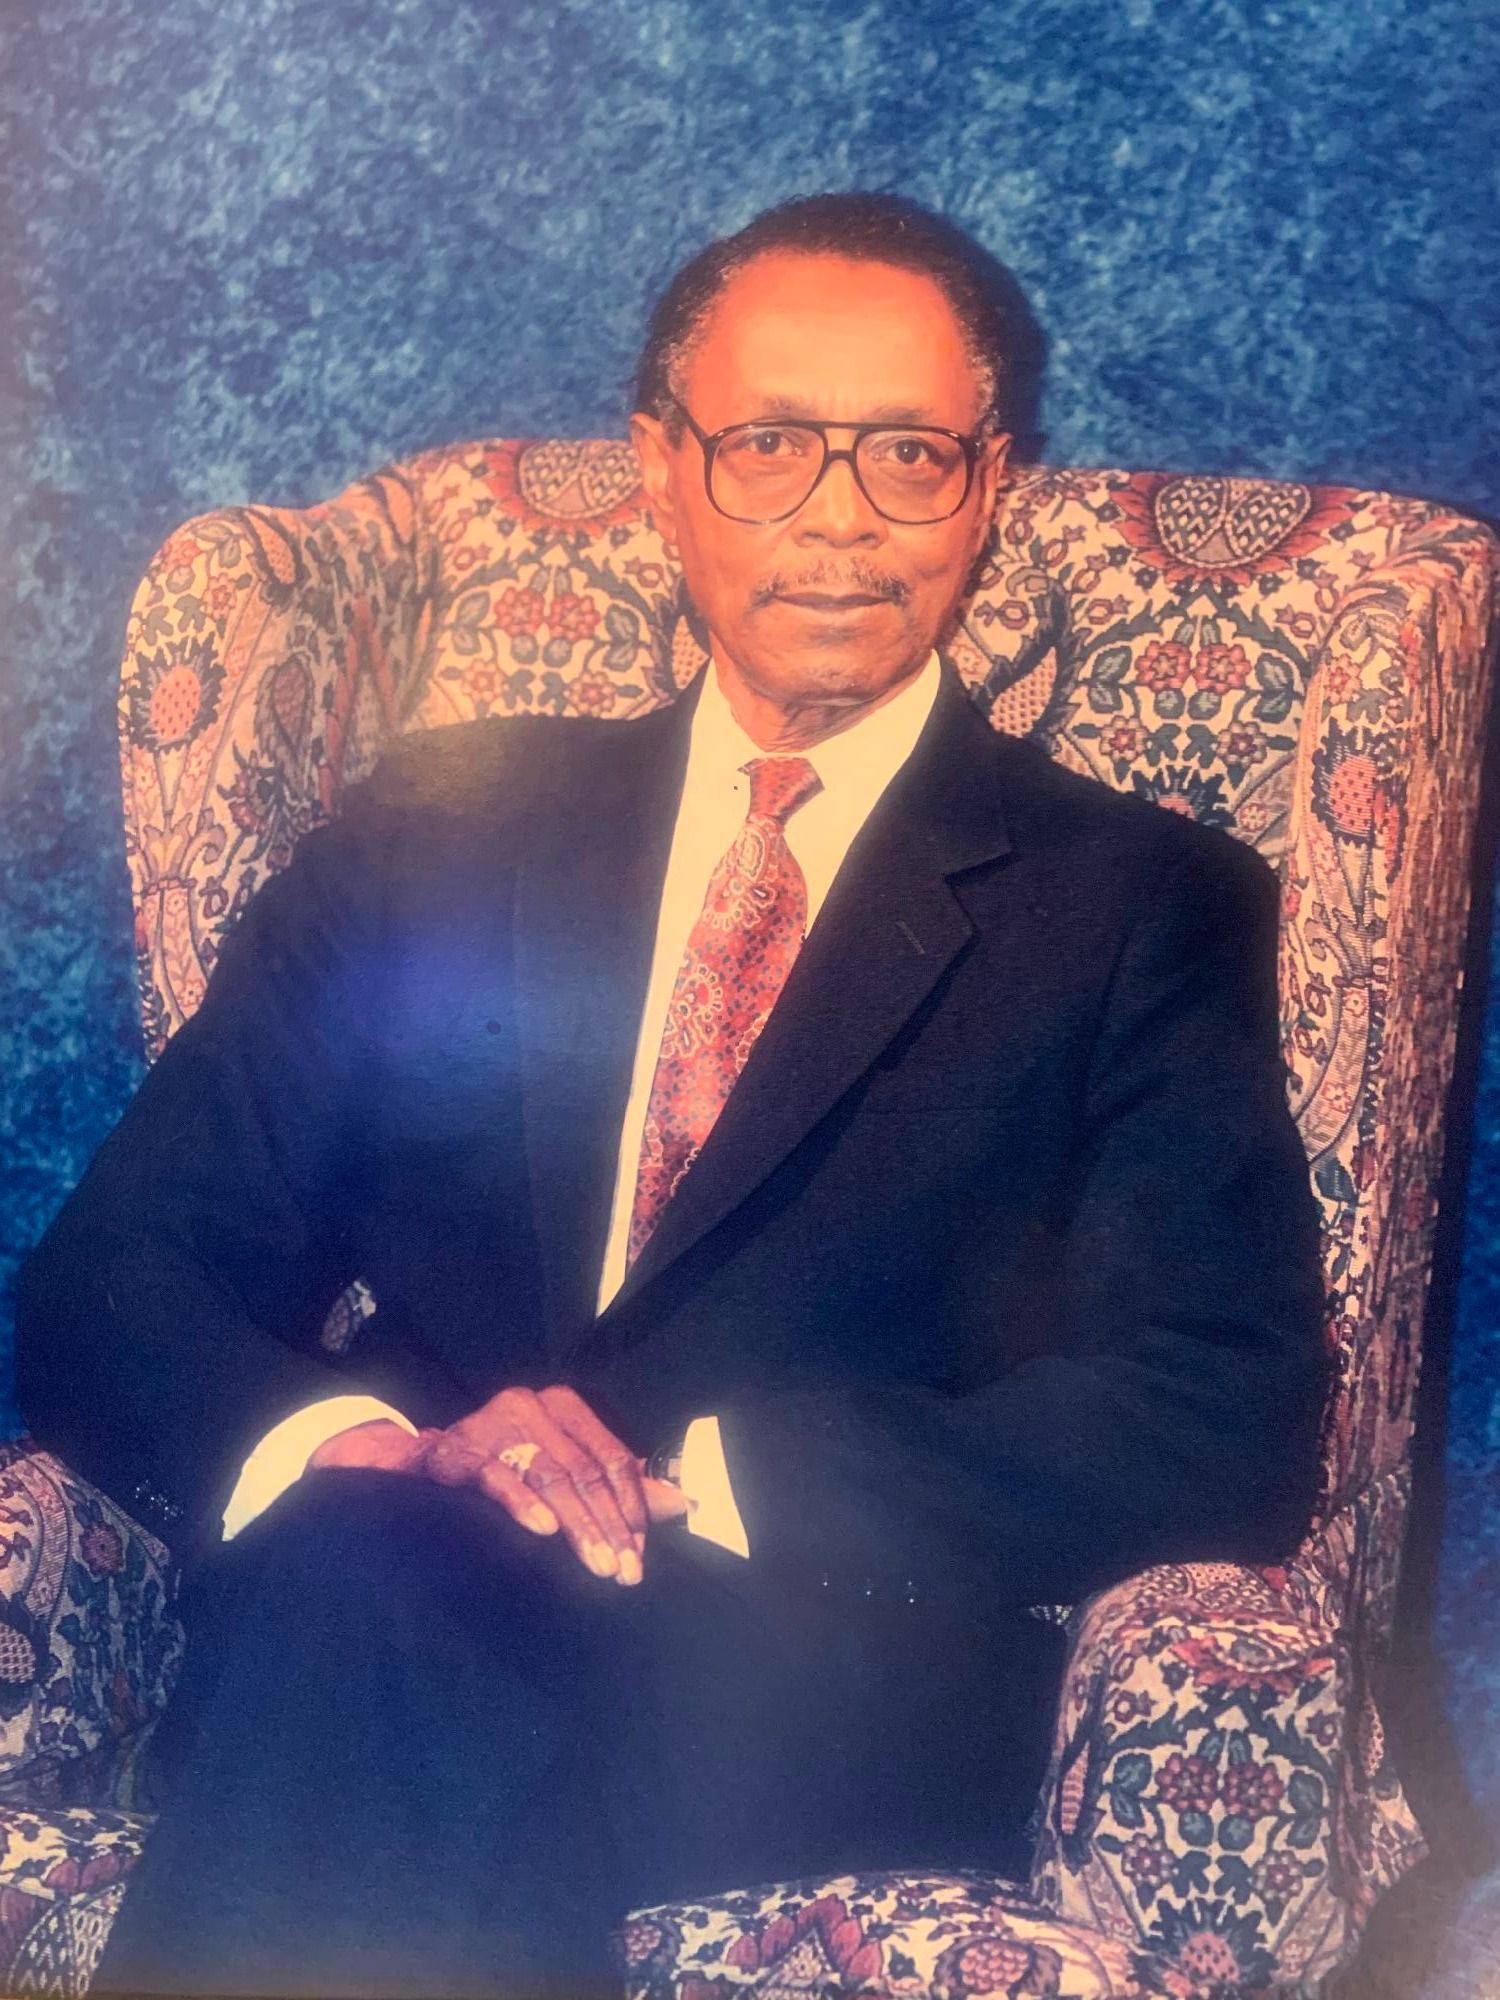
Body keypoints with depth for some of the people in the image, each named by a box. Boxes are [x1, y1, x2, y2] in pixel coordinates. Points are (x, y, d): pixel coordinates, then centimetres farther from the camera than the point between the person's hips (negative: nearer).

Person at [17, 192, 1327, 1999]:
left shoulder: (1142, 908, 9)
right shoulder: (432, 837, 17)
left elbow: (1225, 1426, -3)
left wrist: (692, 1476, -16)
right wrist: (353, 1446, -13)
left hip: (829, 1670, -3)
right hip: (367, 1618, 3)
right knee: (341, 1564, -32)